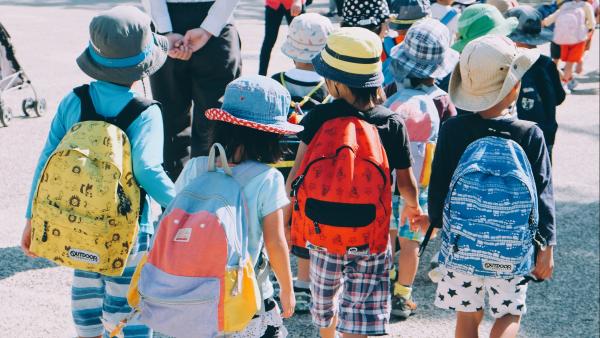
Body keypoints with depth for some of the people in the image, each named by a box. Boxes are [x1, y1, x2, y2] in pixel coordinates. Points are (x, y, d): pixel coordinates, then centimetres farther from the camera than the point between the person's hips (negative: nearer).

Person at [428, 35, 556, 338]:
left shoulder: (451, 130, -10)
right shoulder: (530, 135, -13)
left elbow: (438, 187, -3)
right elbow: (542, 194, -9)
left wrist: (439, 224, 14)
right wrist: (546, 247, 1)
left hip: (460, 242, 2)